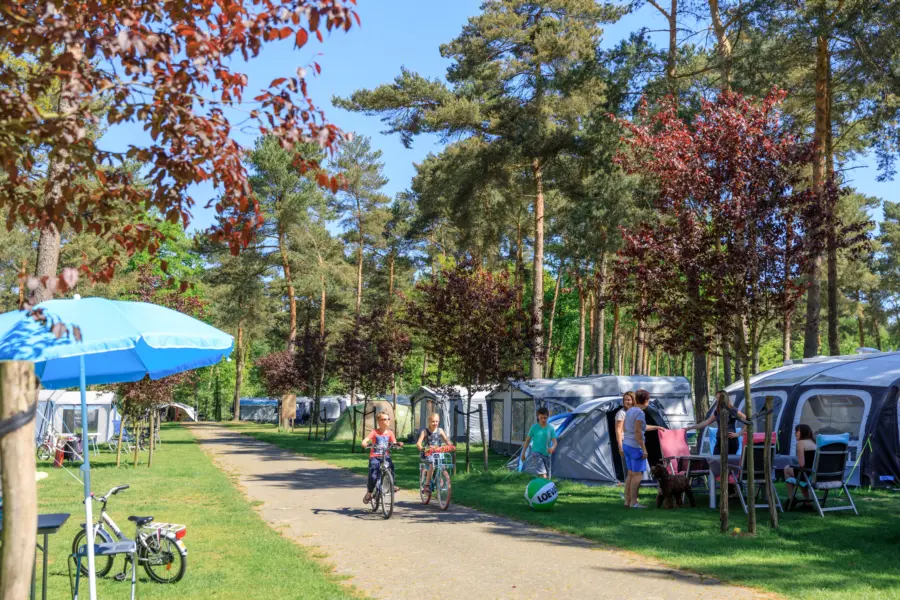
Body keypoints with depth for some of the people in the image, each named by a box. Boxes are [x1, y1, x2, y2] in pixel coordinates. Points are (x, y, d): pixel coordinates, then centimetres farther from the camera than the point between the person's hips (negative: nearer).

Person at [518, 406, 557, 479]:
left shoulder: (551, 428, 0)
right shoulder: (534, 427, -3)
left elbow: (554, 442, -5)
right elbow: (527, 440, 5)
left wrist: (552, 448, -28)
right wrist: (523, 453, 7)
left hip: (546, 454, 3)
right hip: (536, 452, -3)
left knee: (547, 477, 7)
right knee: (543, 473, -23)